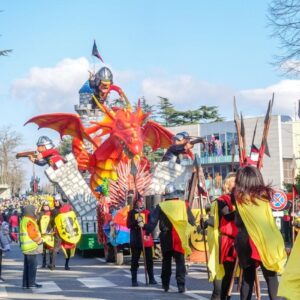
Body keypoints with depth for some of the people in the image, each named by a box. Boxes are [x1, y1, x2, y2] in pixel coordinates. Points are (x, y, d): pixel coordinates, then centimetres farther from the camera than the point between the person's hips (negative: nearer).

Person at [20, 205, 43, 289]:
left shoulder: (23, 220, 17)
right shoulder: (29, 221, -16)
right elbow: (33, 234, -18)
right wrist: (40, 241, -4)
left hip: (26, 247, 10)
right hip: (32, 247, -10)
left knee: (27, 265, 12)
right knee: (33, 265, -5)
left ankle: (25, 283, 14)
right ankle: (31, 283, -4)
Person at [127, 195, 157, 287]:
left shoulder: (147, 212, 9)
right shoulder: (131, 213, 5)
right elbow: (129, 225, -3)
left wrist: (144, 225, -16)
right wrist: (136, 222, -19)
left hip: (146, 239, 2)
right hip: (136, 239, -2)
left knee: (149, 259, 2)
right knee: (135, 260, 1)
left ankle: (151, 279, 10)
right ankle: (134, 280, 6)